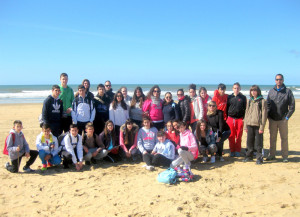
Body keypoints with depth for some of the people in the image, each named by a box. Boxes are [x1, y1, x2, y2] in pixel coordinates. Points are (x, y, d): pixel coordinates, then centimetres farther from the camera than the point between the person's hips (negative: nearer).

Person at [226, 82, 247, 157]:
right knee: (231, 136, 3)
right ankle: (232, 151, 14)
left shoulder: (243, 97, 6)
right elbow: (227, 108, 12)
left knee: (239, 136, 4)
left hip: (240, 119, -1)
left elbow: (245, 108, 6)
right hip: (230, 119, 1)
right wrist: (226, 118, 7)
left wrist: (244, 118, -2)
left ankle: (238, 151, 15)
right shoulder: (229, 97, 9)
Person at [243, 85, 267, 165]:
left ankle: (259, 158, 8)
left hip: (258, 125, -5)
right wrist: (245, 125, 10)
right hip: (249, 124, 5)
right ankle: (249, 156, 22)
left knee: (258, 143, -1)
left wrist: (262, 127, -11)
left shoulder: (262, 101, -2)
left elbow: (264, 114, -6)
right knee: (249, 141, 10)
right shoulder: (249, 101, 13)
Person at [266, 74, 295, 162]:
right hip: (272, 119, 2)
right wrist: (268, 115, 1)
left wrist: (287, 117, -7)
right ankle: (271, 155, 18)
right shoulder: (271, 91, 7)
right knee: (272, 138, 9)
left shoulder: (288, 91, 0)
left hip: (283, 119, -2)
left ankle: (285, 156, 13)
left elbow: (292, 106, -1)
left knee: (284, 138, 4)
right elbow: (267, 104, 10)